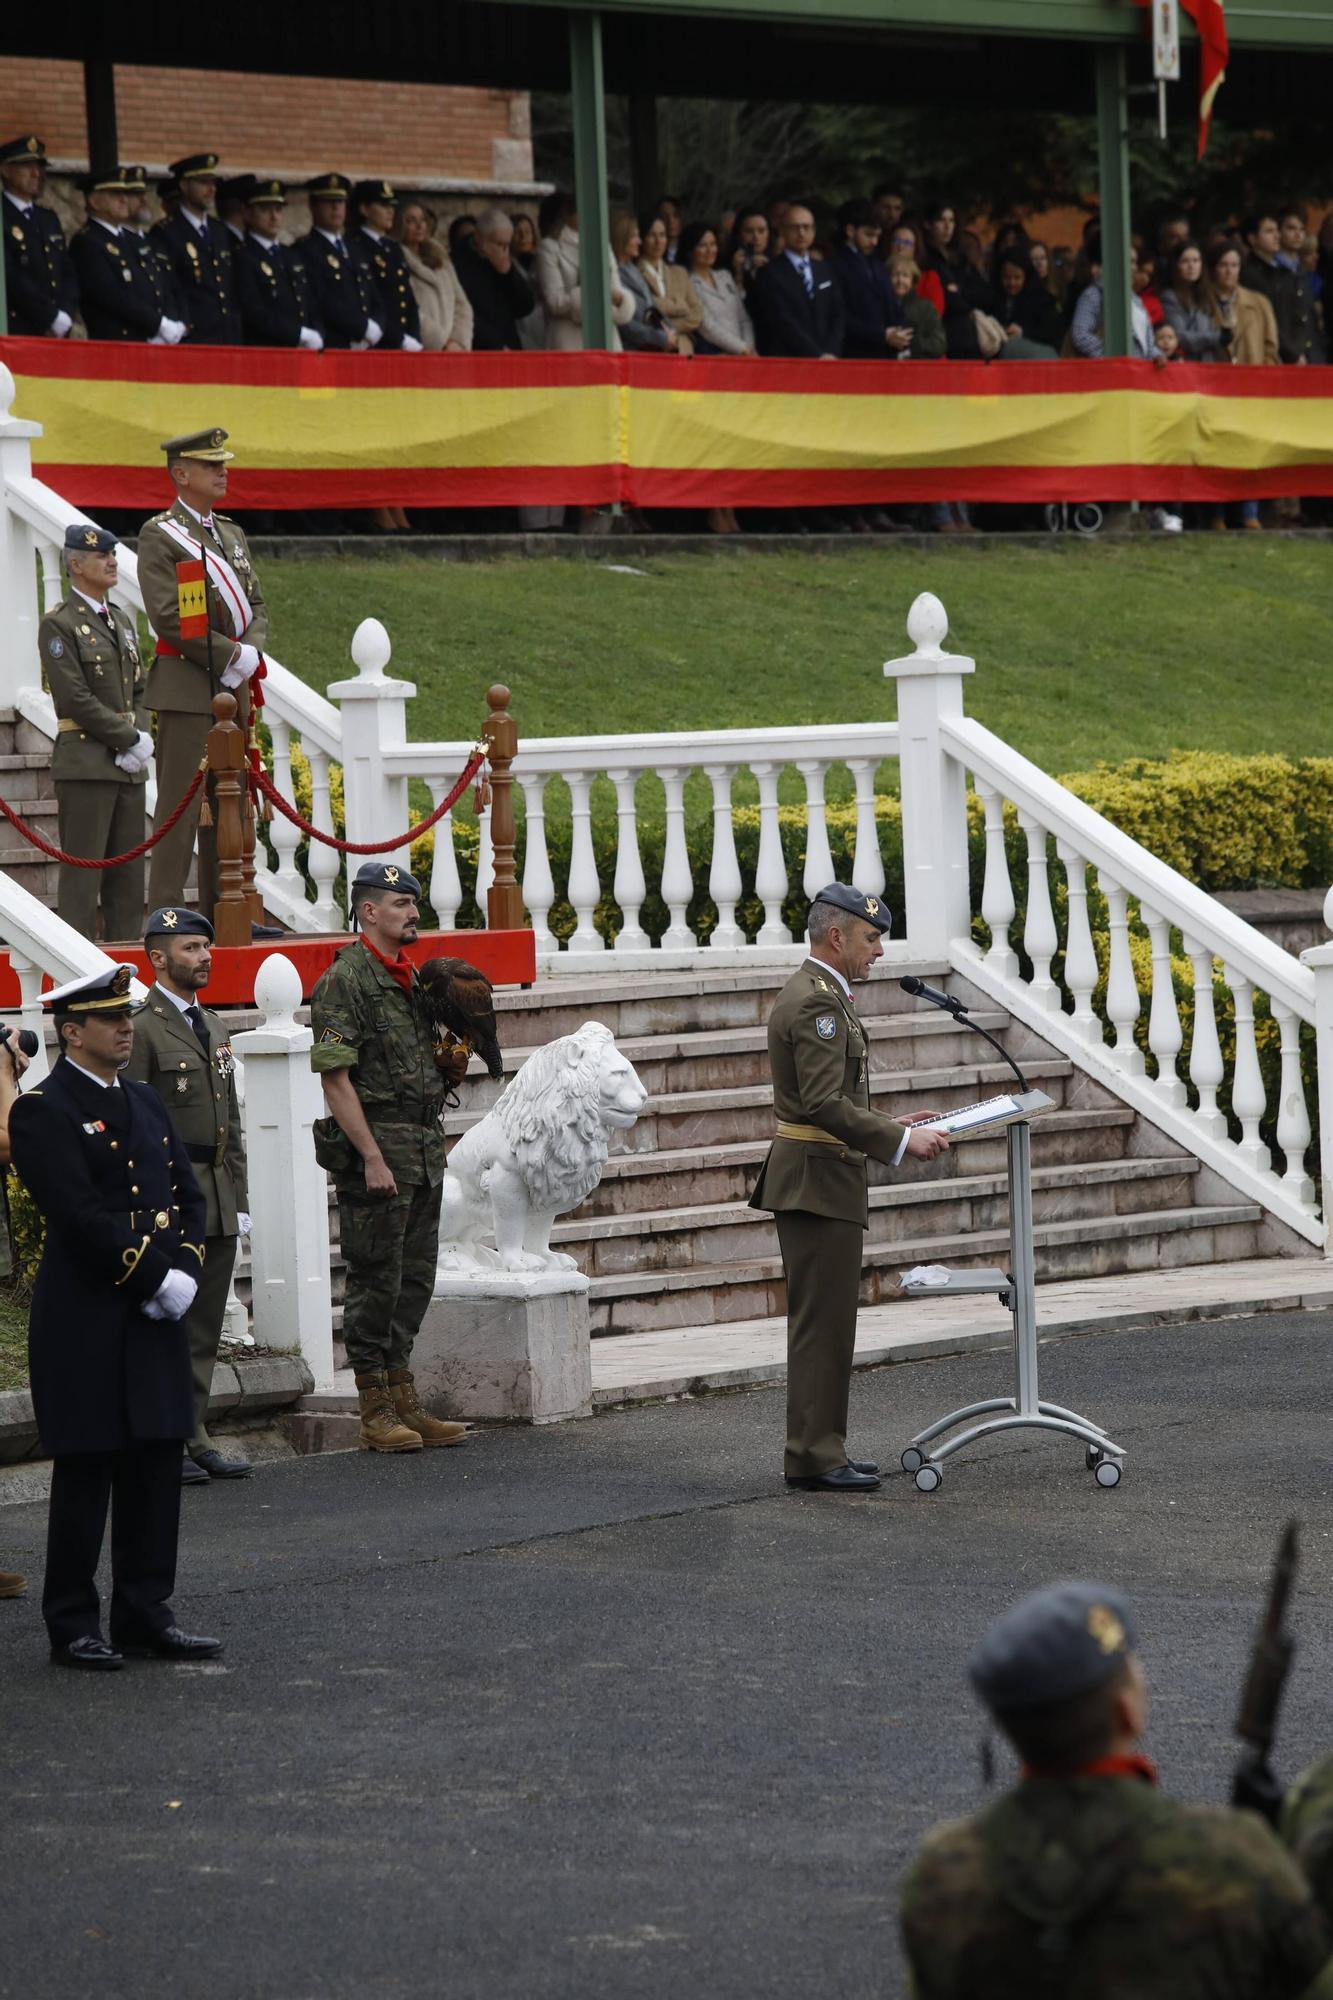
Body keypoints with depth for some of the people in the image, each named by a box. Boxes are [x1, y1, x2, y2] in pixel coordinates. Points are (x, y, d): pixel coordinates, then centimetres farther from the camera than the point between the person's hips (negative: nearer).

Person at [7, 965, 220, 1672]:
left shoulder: (144, 1104, 16)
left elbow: (189, 1196, 14)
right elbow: (81, 1215, -18)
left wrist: (186, 1269, -3)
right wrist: (155, 1275, -17)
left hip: (155, 1320, 7)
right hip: (86, 1320, -7)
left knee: (155, 1468, 8)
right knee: (84, 1474, -1)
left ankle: (146, 1613, 16)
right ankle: (73, 1626, 6)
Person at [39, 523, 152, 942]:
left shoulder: (122, 621, 17)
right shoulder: (59, 624, -7)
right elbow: (75, 699, -14)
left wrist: (141, 740, 0)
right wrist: (132, 739, -12)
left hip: (128, 765, 7)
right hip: (86, 763, -7)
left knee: (129, 876, 7)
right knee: (82, 874, -6)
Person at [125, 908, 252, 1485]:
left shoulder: (214, 1028, 18)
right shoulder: (142, 1031, -8)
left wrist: (239, 1200, 17)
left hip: (219, 1204, 8)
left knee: (204, 1329, 10)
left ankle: (196, 1440, 15)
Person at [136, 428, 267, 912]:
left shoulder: (231, 534, 18)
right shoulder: (159, 535, -6)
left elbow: (256, 605, 17)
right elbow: (168, 617, -15)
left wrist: (252, 651, -4)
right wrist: (231, 656, -14)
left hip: (232, 688, 8)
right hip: (186, 686, -8)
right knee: (181, 805, -9)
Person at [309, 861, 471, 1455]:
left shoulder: (411, 979, 17)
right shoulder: (344, 981, -10)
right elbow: (335, 1078, -16)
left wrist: (450, 1066, 4)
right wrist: (372, 1158, -20)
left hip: (425, 1147, 9)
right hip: (376, 1144, -9)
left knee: (414, 1278, 11)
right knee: (375, 1280, -4)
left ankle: (404, 1402, 17)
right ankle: (377, 1412, 1)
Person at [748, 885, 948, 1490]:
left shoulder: (816, 994, 16)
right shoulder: (816, 1002, -17)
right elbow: (825, 1106, -24)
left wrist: (891, 1126, 15)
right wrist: (900, 1141, -20)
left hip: (817, 1180, 11)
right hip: (818, 1184, -11)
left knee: (822, 1322, 14)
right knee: (823, 1323, -8)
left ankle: (818, 1448, 18)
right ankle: (814, 1456, -6)